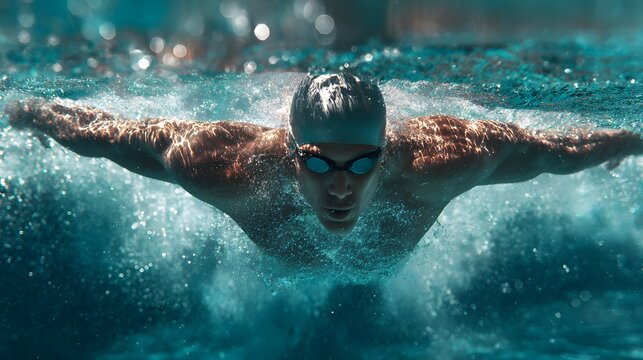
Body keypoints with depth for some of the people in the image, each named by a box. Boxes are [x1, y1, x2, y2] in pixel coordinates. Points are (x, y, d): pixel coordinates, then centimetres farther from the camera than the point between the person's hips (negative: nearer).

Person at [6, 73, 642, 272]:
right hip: (280, 264, -1)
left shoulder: (436, 162, -48)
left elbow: (543, 146, -29)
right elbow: (116, 133, -33)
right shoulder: (232, 168, -49)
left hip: (390, 264, 1)